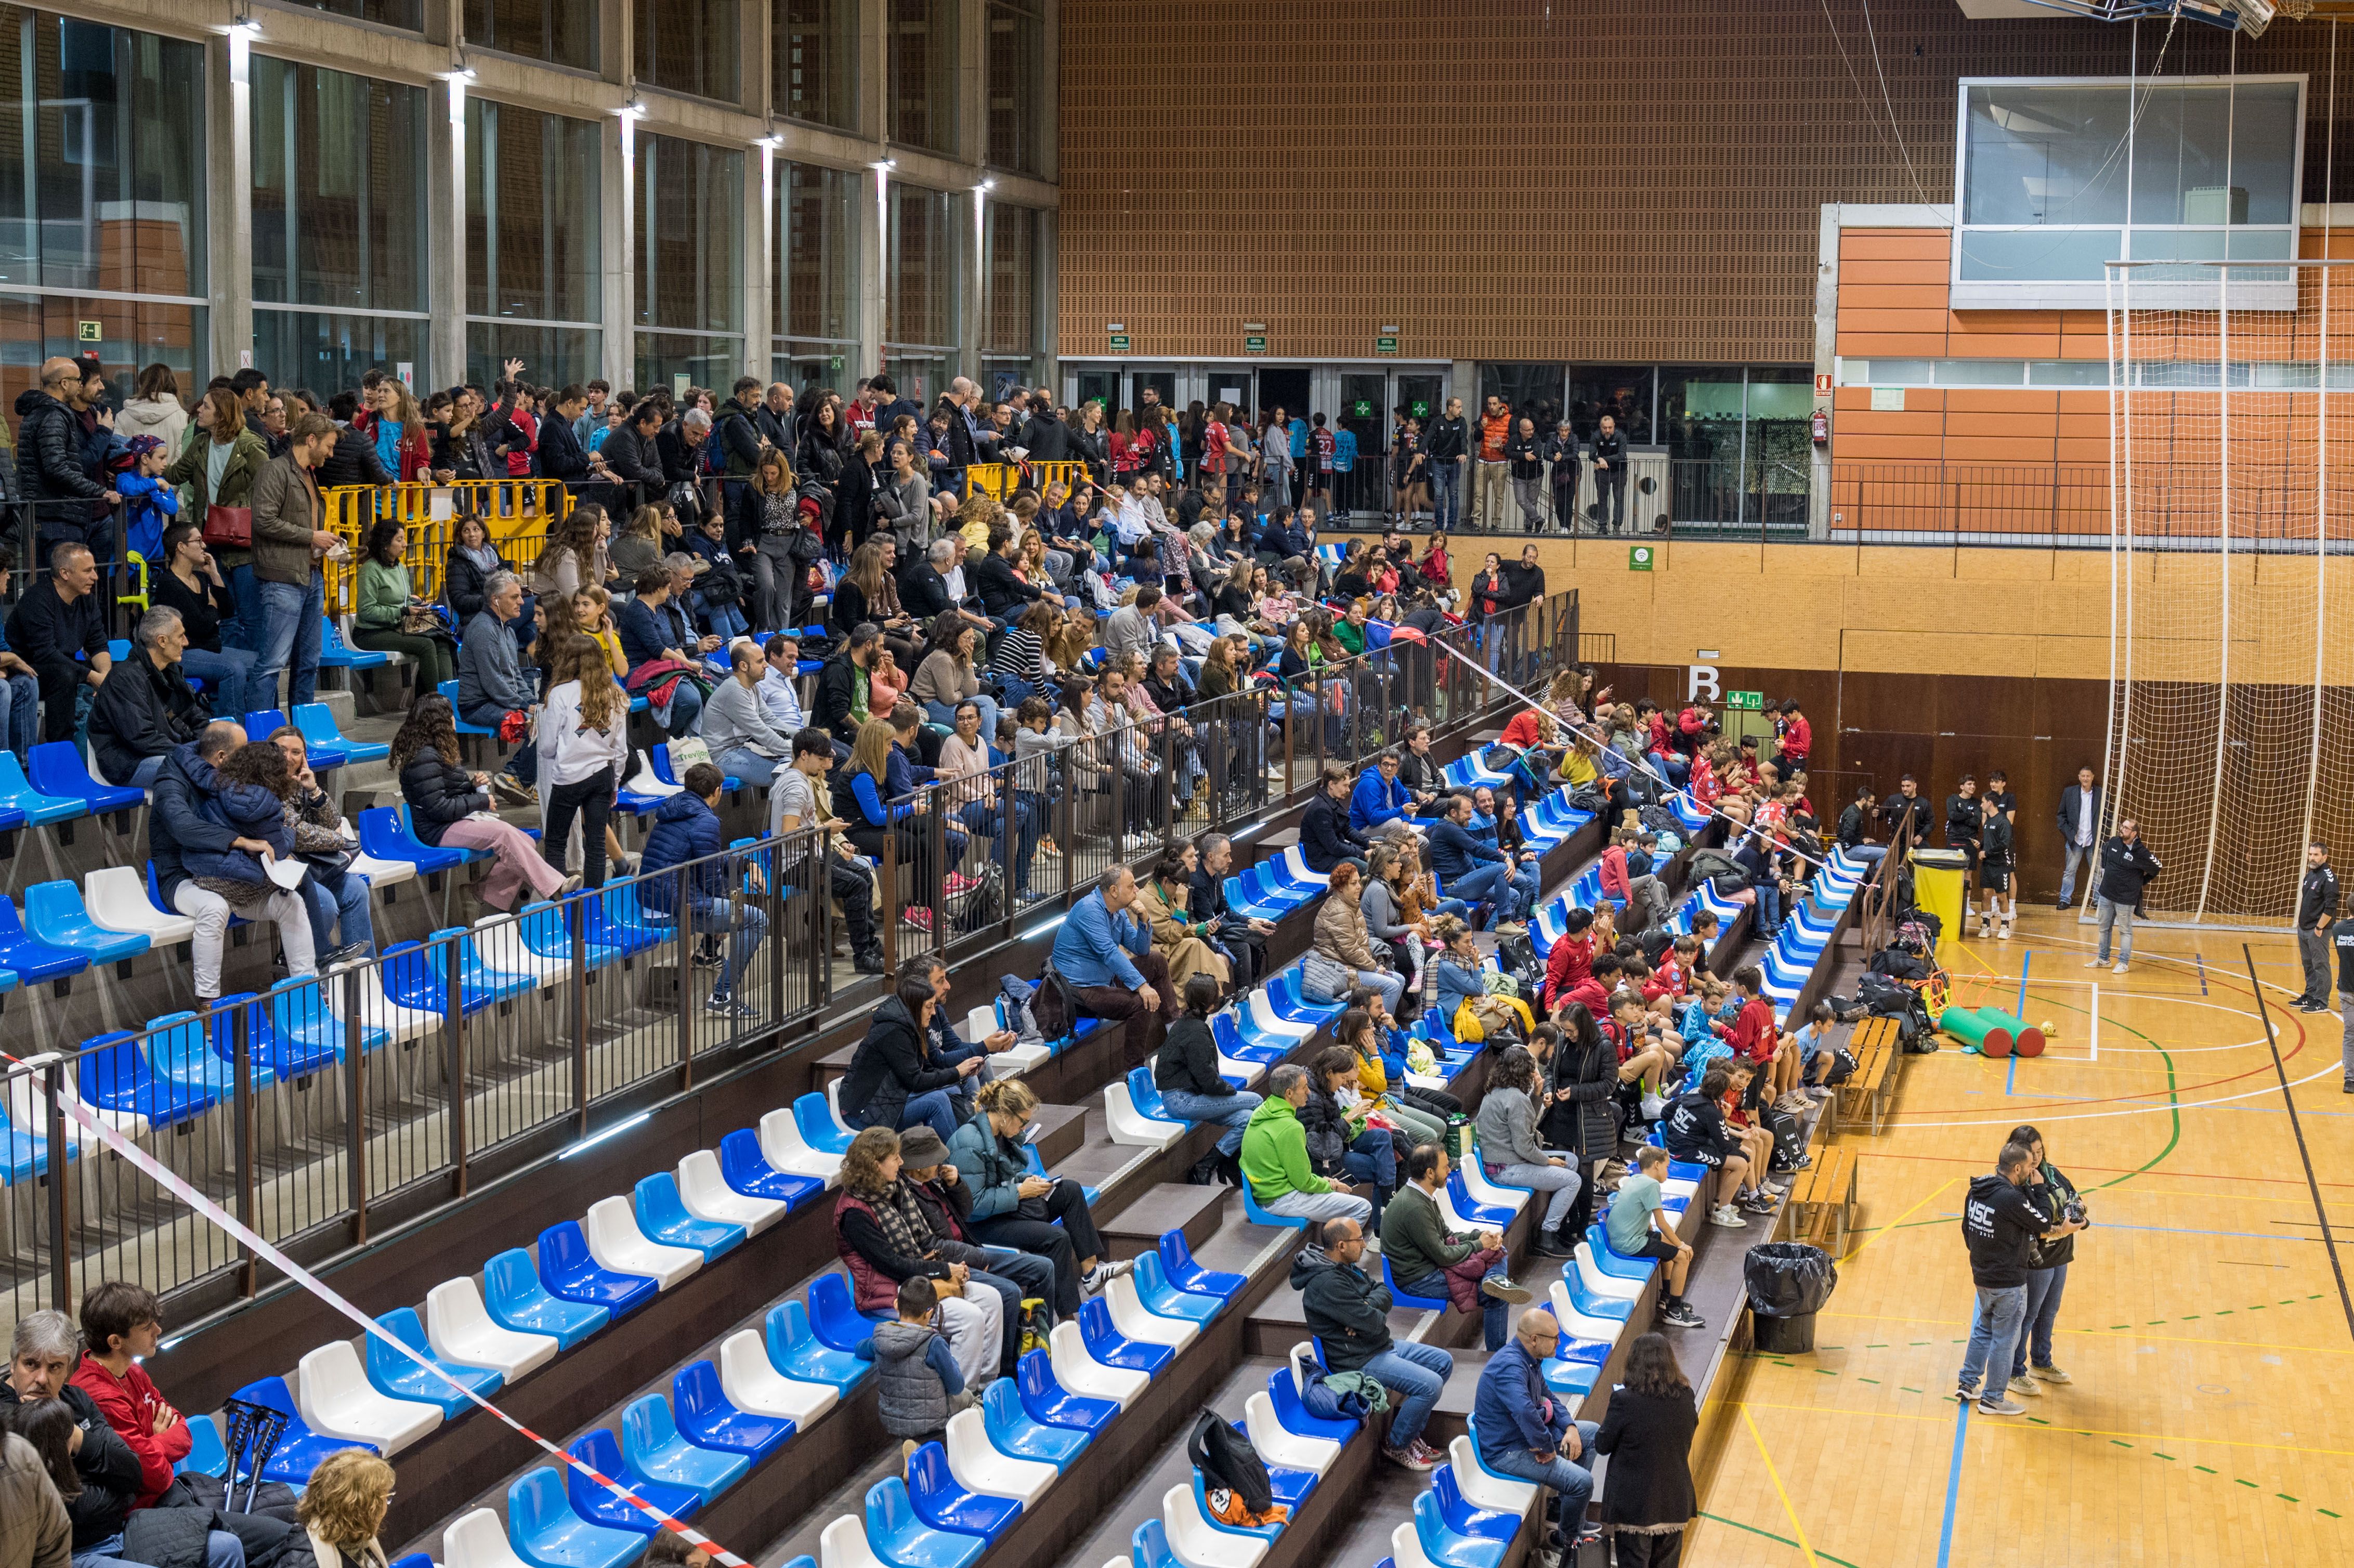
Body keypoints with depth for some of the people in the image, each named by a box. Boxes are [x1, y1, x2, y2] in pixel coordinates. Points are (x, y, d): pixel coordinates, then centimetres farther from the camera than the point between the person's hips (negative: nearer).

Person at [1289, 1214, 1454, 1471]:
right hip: (1359, 1361, -11)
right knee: (1430, 1384, -20)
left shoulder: (1346, 1267, 6)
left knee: (1444, 1362, 12)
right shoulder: (1326, 1283, -28)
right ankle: (1397, 1447, 0)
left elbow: (1384, 1293, 6)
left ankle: (1410, 1431, 19)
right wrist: (1376, 1315, -4)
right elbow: (1371, 1323, -28)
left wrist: (1367, 1308, -15)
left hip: (1381, 1346, 11)